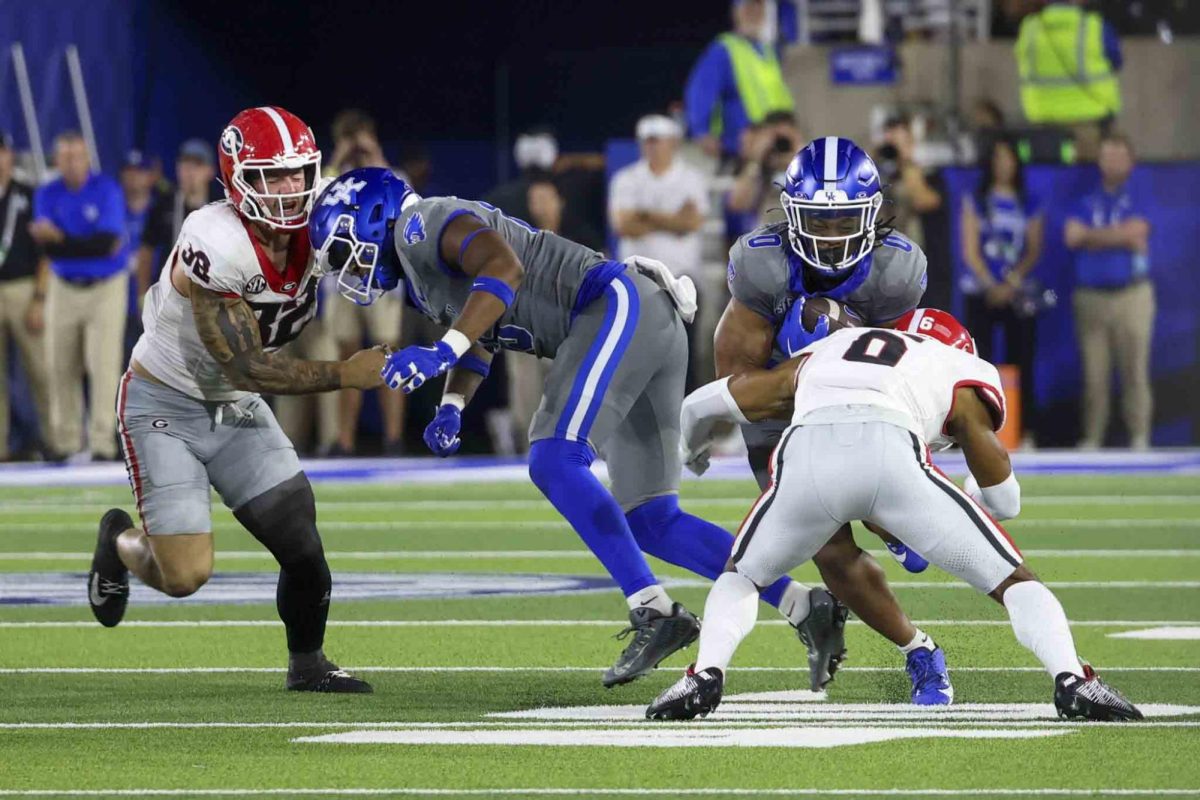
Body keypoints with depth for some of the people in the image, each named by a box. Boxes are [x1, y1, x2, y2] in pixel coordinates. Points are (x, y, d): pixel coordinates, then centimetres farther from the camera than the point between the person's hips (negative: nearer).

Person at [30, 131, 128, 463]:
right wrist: (90, 245, -26)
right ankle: (66, 444, 9)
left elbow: (109, 242, -18)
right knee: (60, 367, 2)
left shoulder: (107, 190, -9)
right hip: (64, 288, 4)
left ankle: (102, 445, -12)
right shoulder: (47, 195, 1)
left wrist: (62, 241, -23)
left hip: (106, 286, -4)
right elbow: (49, 247, -9)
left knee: (103, 364, -10)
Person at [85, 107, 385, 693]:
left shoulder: (314, 234, -8)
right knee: (185, 574, -12)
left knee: (301, 539, -4)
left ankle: (307, 663, 19)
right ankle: (120, 543, 22)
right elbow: (246, 368, -28)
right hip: (164, 406, -6)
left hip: (234, 407, 7)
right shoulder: (216, 245, -31)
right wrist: (344, 375, -28)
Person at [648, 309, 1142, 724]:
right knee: (1012, 580, 13)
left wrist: (692, 444, 69)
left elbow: (702, 404, 46)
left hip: (804, 456, 2)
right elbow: (1005, 501, 36)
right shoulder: (964, 376, 32)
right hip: (889, 450, -2)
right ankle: (1072, 682, -10)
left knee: (743, 576, 28)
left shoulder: (820, 355, 39)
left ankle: (706, 676, 3)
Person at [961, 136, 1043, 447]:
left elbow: (1034, 250, 6)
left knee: (1021, 363, -3)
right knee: (980, 363, -6)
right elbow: (970, 250, 1)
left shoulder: (1029, 206, 11)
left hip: (1018, 293, 1)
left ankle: (1025, 431, -3)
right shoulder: (975, 202, 6)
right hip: (981, 293, -1)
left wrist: (1015, 277, -12)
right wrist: (992, 286, -10)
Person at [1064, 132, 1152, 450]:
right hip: (1091, 296, 2)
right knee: (1094, 374, 0)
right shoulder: (1086, 203, 15)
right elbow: (1072, 235, -2)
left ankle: (1139, 438, -4)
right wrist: (1119, 239, -7)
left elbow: (1135, 231, -10)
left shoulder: (1139, 200, 7)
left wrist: (1091, 236, -2)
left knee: (1135, 371, -6)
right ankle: (1091, 439, 3)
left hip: (1131, 293, -2)